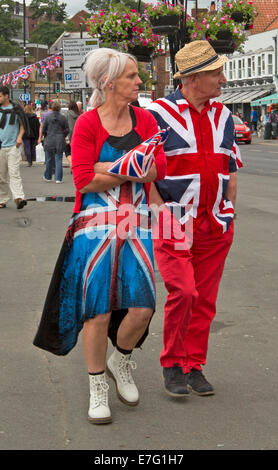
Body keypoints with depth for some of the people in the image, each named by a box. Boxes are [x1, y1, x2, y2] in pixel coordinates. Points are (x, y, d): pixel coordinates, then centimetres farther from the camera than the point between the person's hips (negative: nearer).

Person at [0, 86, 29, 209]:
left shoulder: (16, 109, 3)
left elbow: (22, 125, 10)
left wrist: (19, 137, -6)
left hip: (13, 146, -2)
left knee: (14, 173, -13)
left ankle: (19, 198, -21)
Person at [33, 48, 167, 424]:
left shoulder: (145, 119, 7)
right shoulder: (87, 123, -4)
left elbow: (159, 169, -5)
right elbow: (84, 180, -13)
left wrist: (109, 168, -15)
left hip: (136, 226, 3)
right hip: (95, 227, -3)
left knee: (141, 308, -4)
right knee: (98, 311, 0)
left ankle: (120, 362, 27)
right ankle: (98, 388, 19)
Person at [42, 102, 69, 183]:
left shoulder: (47, 117, -2)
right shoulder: (63, 118, -2)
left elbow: (43, 130, 1)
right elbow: (67, 130, 1)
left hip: (49, 141, 0)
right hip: (60, 142, 0)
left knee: (49, 160, 12)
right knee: (59, 160, 2)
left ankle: (47, 177, 22)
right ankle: (58, 178, -1)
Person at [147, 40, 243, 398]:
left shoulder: (222, 116, 12)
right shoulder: (158, 113, -6)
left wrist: (228, 213, 11)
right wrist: (163, 214, -12)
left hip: (216, 227, 5)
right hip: (174, 224, -5)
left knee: (205, 299, 7)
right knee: (183, 291, -15)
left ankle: (193, 366, 21)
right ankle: (171, 364, 5)